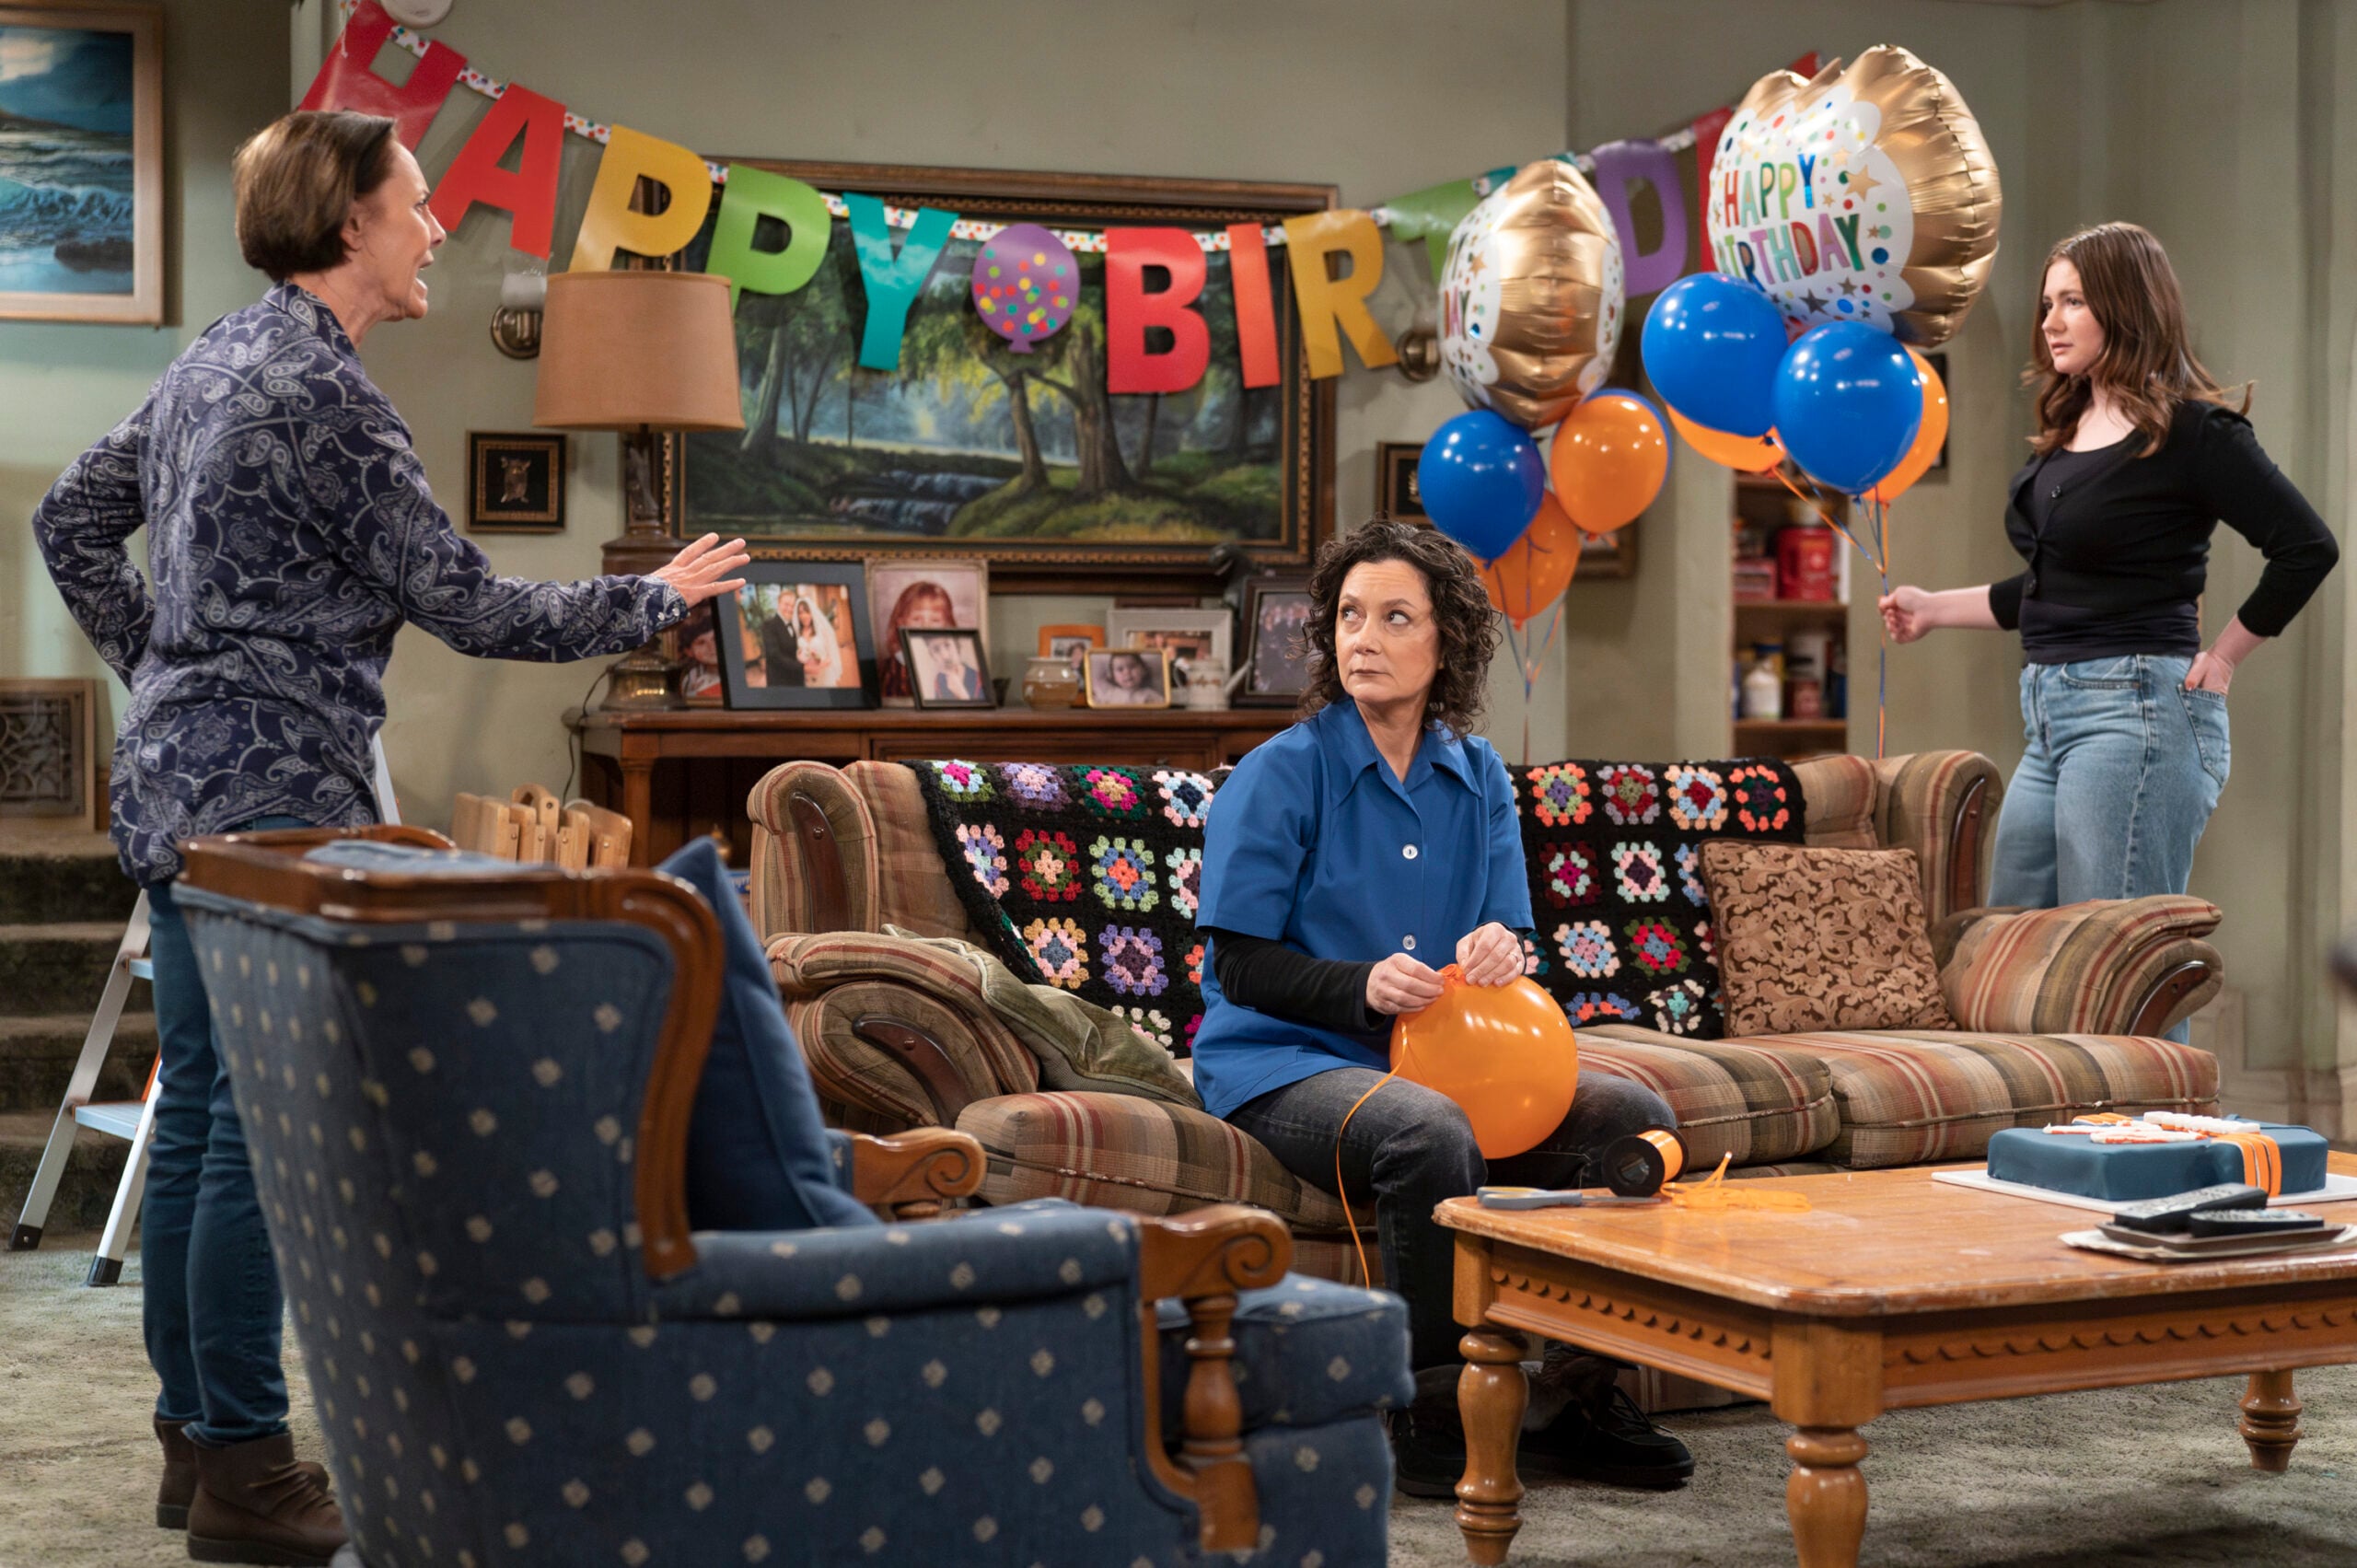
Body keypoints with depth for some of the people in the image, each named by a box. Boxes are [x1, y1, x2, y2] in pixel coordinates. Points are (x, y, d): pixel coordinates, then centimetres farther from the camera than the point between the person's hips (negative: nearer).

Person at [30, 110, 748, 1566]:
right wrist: (654, 599, -2)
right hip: (272, 795, -10)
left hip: (178, 780, 10)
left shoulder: (217, 359, 14)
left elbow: (73, 523, 22)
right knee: (262, 1129, -6)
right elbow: (467, 605, -14)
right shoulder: (325, 391, -16)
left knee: (198, 1120, 13)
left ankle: (198, 1434, 22)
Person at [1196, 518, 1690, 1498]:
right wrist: (1365, 986, -28)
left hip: (1437, 1052, 6)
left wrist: (1498, 949, -18)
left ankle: (1575, 1400, -1)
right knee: (1429, 1133, -37)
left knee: (1632, 1114, -10)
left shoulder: (1476, 774, 9)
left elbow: (1509, 933, 8)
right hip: (1282, 1060, -6)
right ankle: (1431, 1415, -22)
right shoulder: (1281, 773, -8)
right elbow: (1241, 965, -11)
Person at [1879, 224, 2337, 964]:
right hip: (2052, 713, 9)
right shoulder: (2066, 434, 15)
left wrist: (2223, 656, -9)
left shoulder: (2189, 431, -9)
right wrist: (1935, 608, 26)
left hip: (2138, 708, -9)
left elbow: (2306, 548, -13)